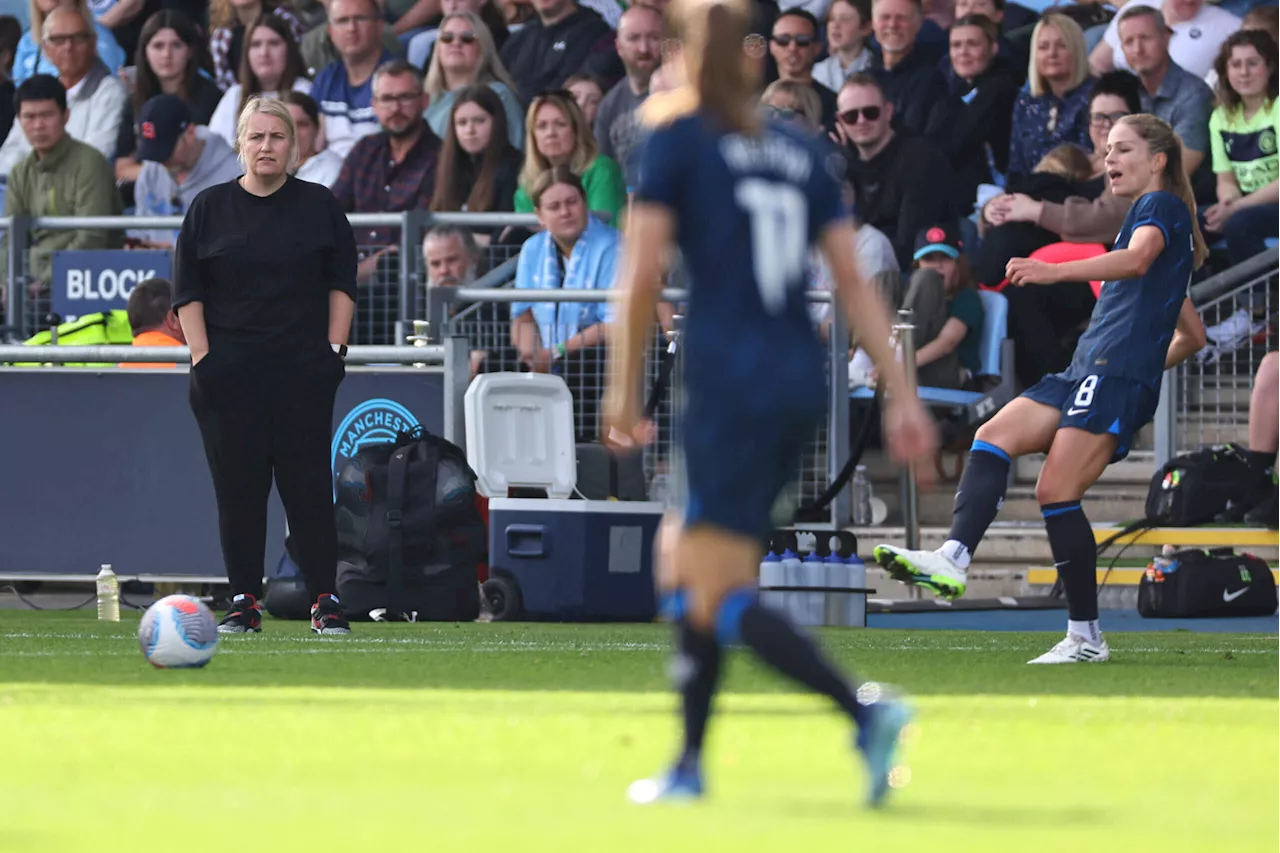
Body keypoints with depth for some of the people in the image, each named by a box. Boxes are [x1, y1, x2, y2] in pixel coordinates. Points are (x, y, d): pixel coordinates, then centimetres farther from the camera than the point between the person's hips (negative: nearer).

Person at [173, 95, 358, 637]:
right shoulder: (209, 209, 7)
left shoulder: (319, 206, 7)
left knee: (309, 484, -5)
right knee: (238, 486, 0)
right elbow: (187, 291, 6)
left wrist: (335, 348, -1)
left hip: (304, 369, -1)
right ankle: (244, 602, 5)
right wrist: (202, 357, -3)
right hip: (229, 373, 1)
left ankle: (325, 602, -4)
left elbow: (341, 284, 8)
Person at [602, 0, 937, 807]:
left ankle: (865, 709, -27)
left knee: (721, 597, -7)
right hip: (803, 379, 7)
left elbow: (643, 272, -7)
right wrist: (902, 394, 7)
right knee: (683, 555, 20)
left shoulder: (676, 141, 0)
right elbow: (855, 280, 9)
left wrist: (624, 391, 0)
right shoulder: (802, 152, 14)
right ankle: (689, 762, 18)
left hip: (730, 381, -6)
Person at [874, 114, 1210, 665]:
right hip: (1086, 372, 10)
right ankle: (953, 560, -28)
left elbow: (1137, 259, -26)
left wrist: (1055, 271, -39)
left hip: (1118, 373, -10)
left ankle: (1086, 636, -9)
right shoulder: (1147, 218, 30)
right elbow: (1191, 336, 34)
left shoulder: (1162, 206, 0)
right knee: (994, 436, -9)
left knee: (1057, 492, -15)